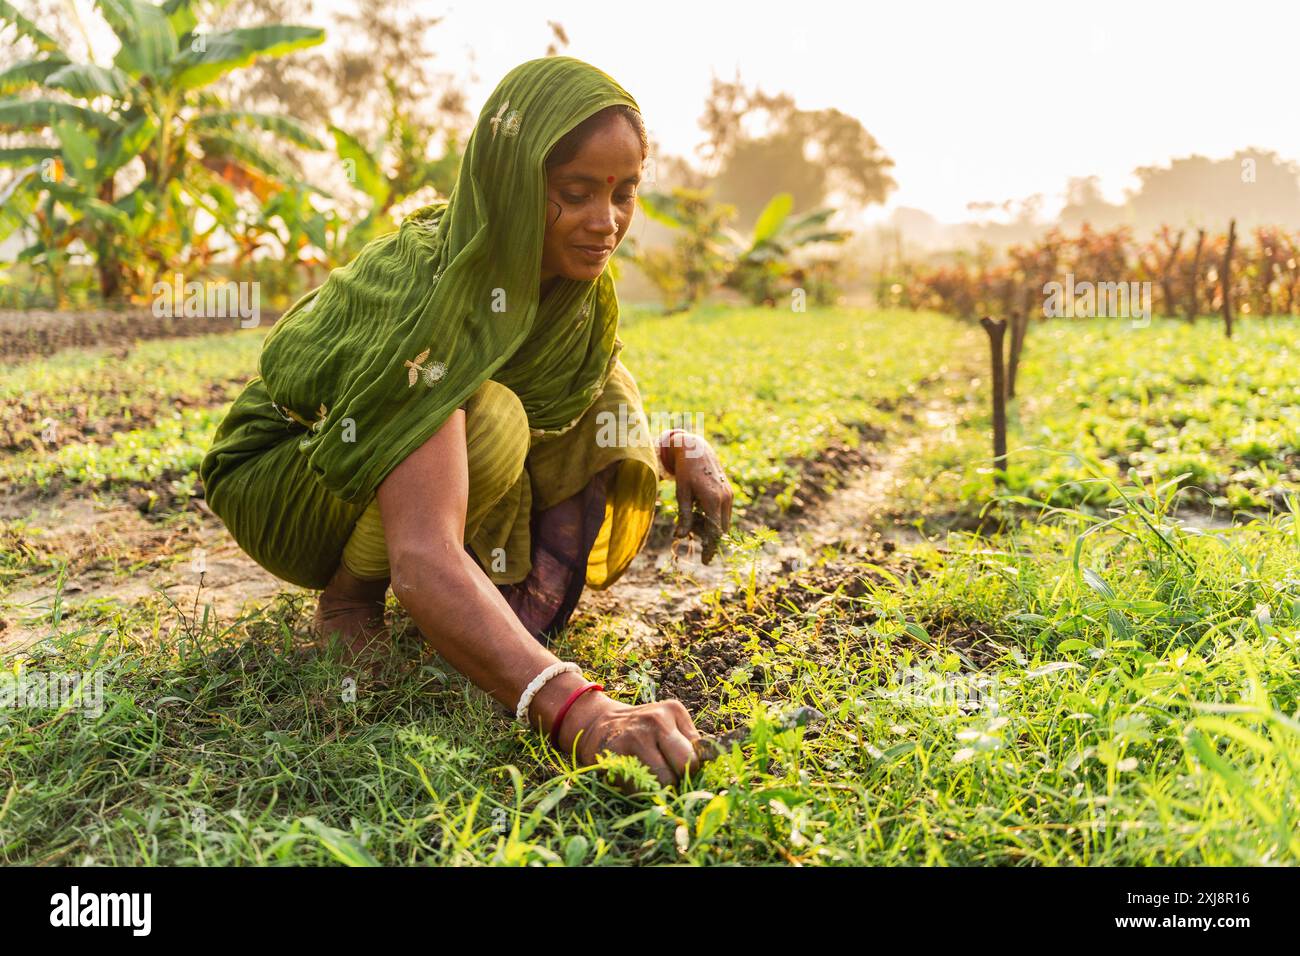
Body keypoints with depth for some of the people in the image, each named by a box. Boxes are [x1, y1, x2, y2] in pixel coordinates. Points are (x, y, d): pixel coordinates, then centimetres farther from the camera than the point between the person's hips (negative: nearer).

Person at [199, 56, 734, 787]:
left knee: (605, 398, -14)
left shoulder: (572, 276, -13)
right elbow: (421, 561, -50)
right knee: (487, 422, -35)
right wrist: (577, 709, -62)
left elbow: (607, 424, 4)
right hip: (284, 489, -6)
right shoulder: (423, 291, -37)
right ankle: (349, 598, -12)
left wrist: (682, 448, -20)